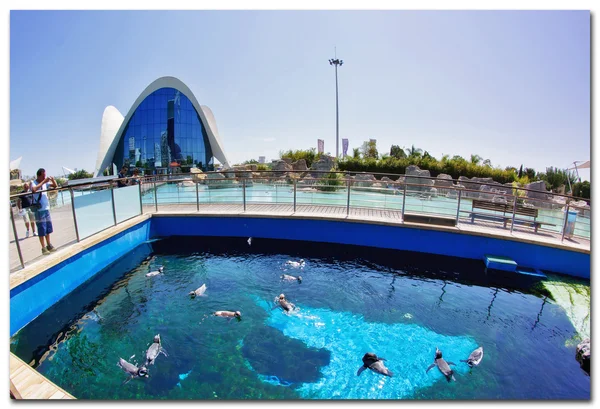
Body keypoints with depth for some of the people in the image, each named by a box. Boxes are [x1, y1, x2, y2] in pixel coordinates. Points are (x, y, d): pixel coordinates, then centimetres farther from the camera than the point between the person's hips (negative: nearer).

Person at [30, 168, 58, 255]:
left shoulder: (45, 182, 5)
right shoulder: (33, 182, -11)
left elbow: (55, 186, 14)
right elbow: (34, 189, -32)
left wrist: (53, 180, -5)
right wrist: (43, 182, -27)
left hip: (46, 208, 6)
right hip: (39, 210, -6)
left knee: (48, 227, 13)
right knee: (42, 229, -2)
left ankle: (49, 245, 25)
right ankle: (43, 248, 5)